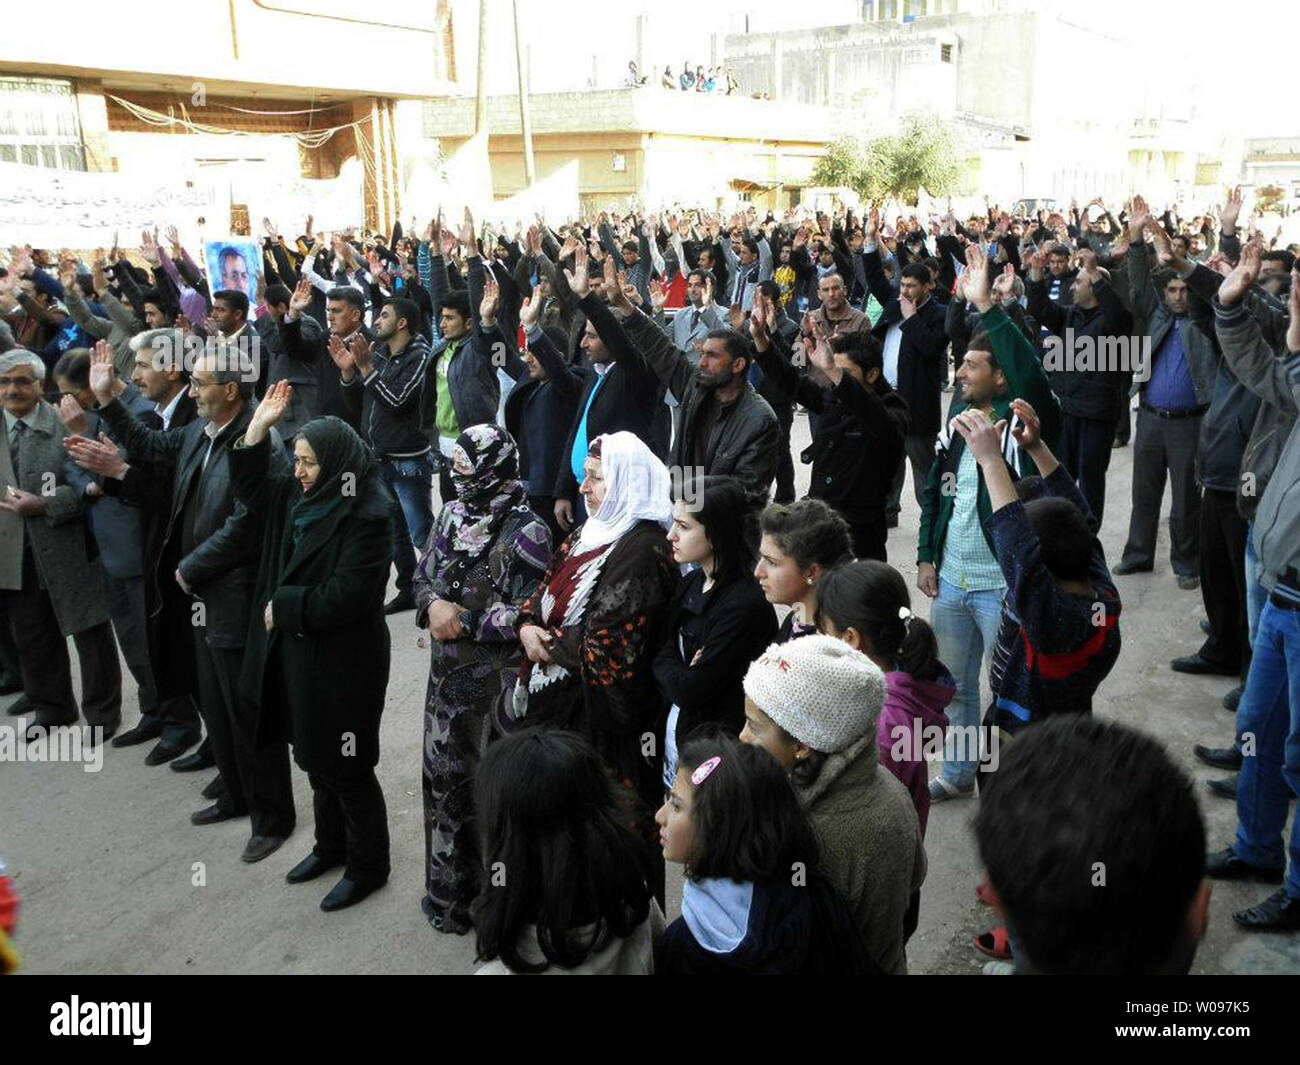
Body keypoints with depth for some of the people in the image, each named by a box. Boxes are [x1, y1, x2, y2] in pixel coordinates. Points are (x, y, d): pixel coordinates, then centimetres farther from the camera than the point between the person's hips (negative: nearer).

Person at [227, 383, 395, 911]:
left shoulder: (367, 516, -22)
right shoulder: (299, 497, 3)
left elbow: (343, 596, -26)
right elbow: (250, 486, 17)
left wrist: (281, 606, -14)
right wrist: (258, 427, 3)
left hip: (343, 663, -9)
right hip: (298, 652, 9)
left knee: (347, 767, 5)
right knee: (315, 758, 21)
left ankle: (368, 866, 24)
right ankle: (331, 847, 41)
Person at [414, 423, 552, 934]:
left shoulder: (524, 531, -16)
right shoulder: (451, 513, 4)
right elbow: (423, 574, 12)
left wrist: (465, 622, -17)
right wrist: (432, 605, -10)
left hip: (496, 679, -6)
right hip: (447, 672, 7)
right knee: (444, 776, 16)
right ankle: (448, 888, 35)